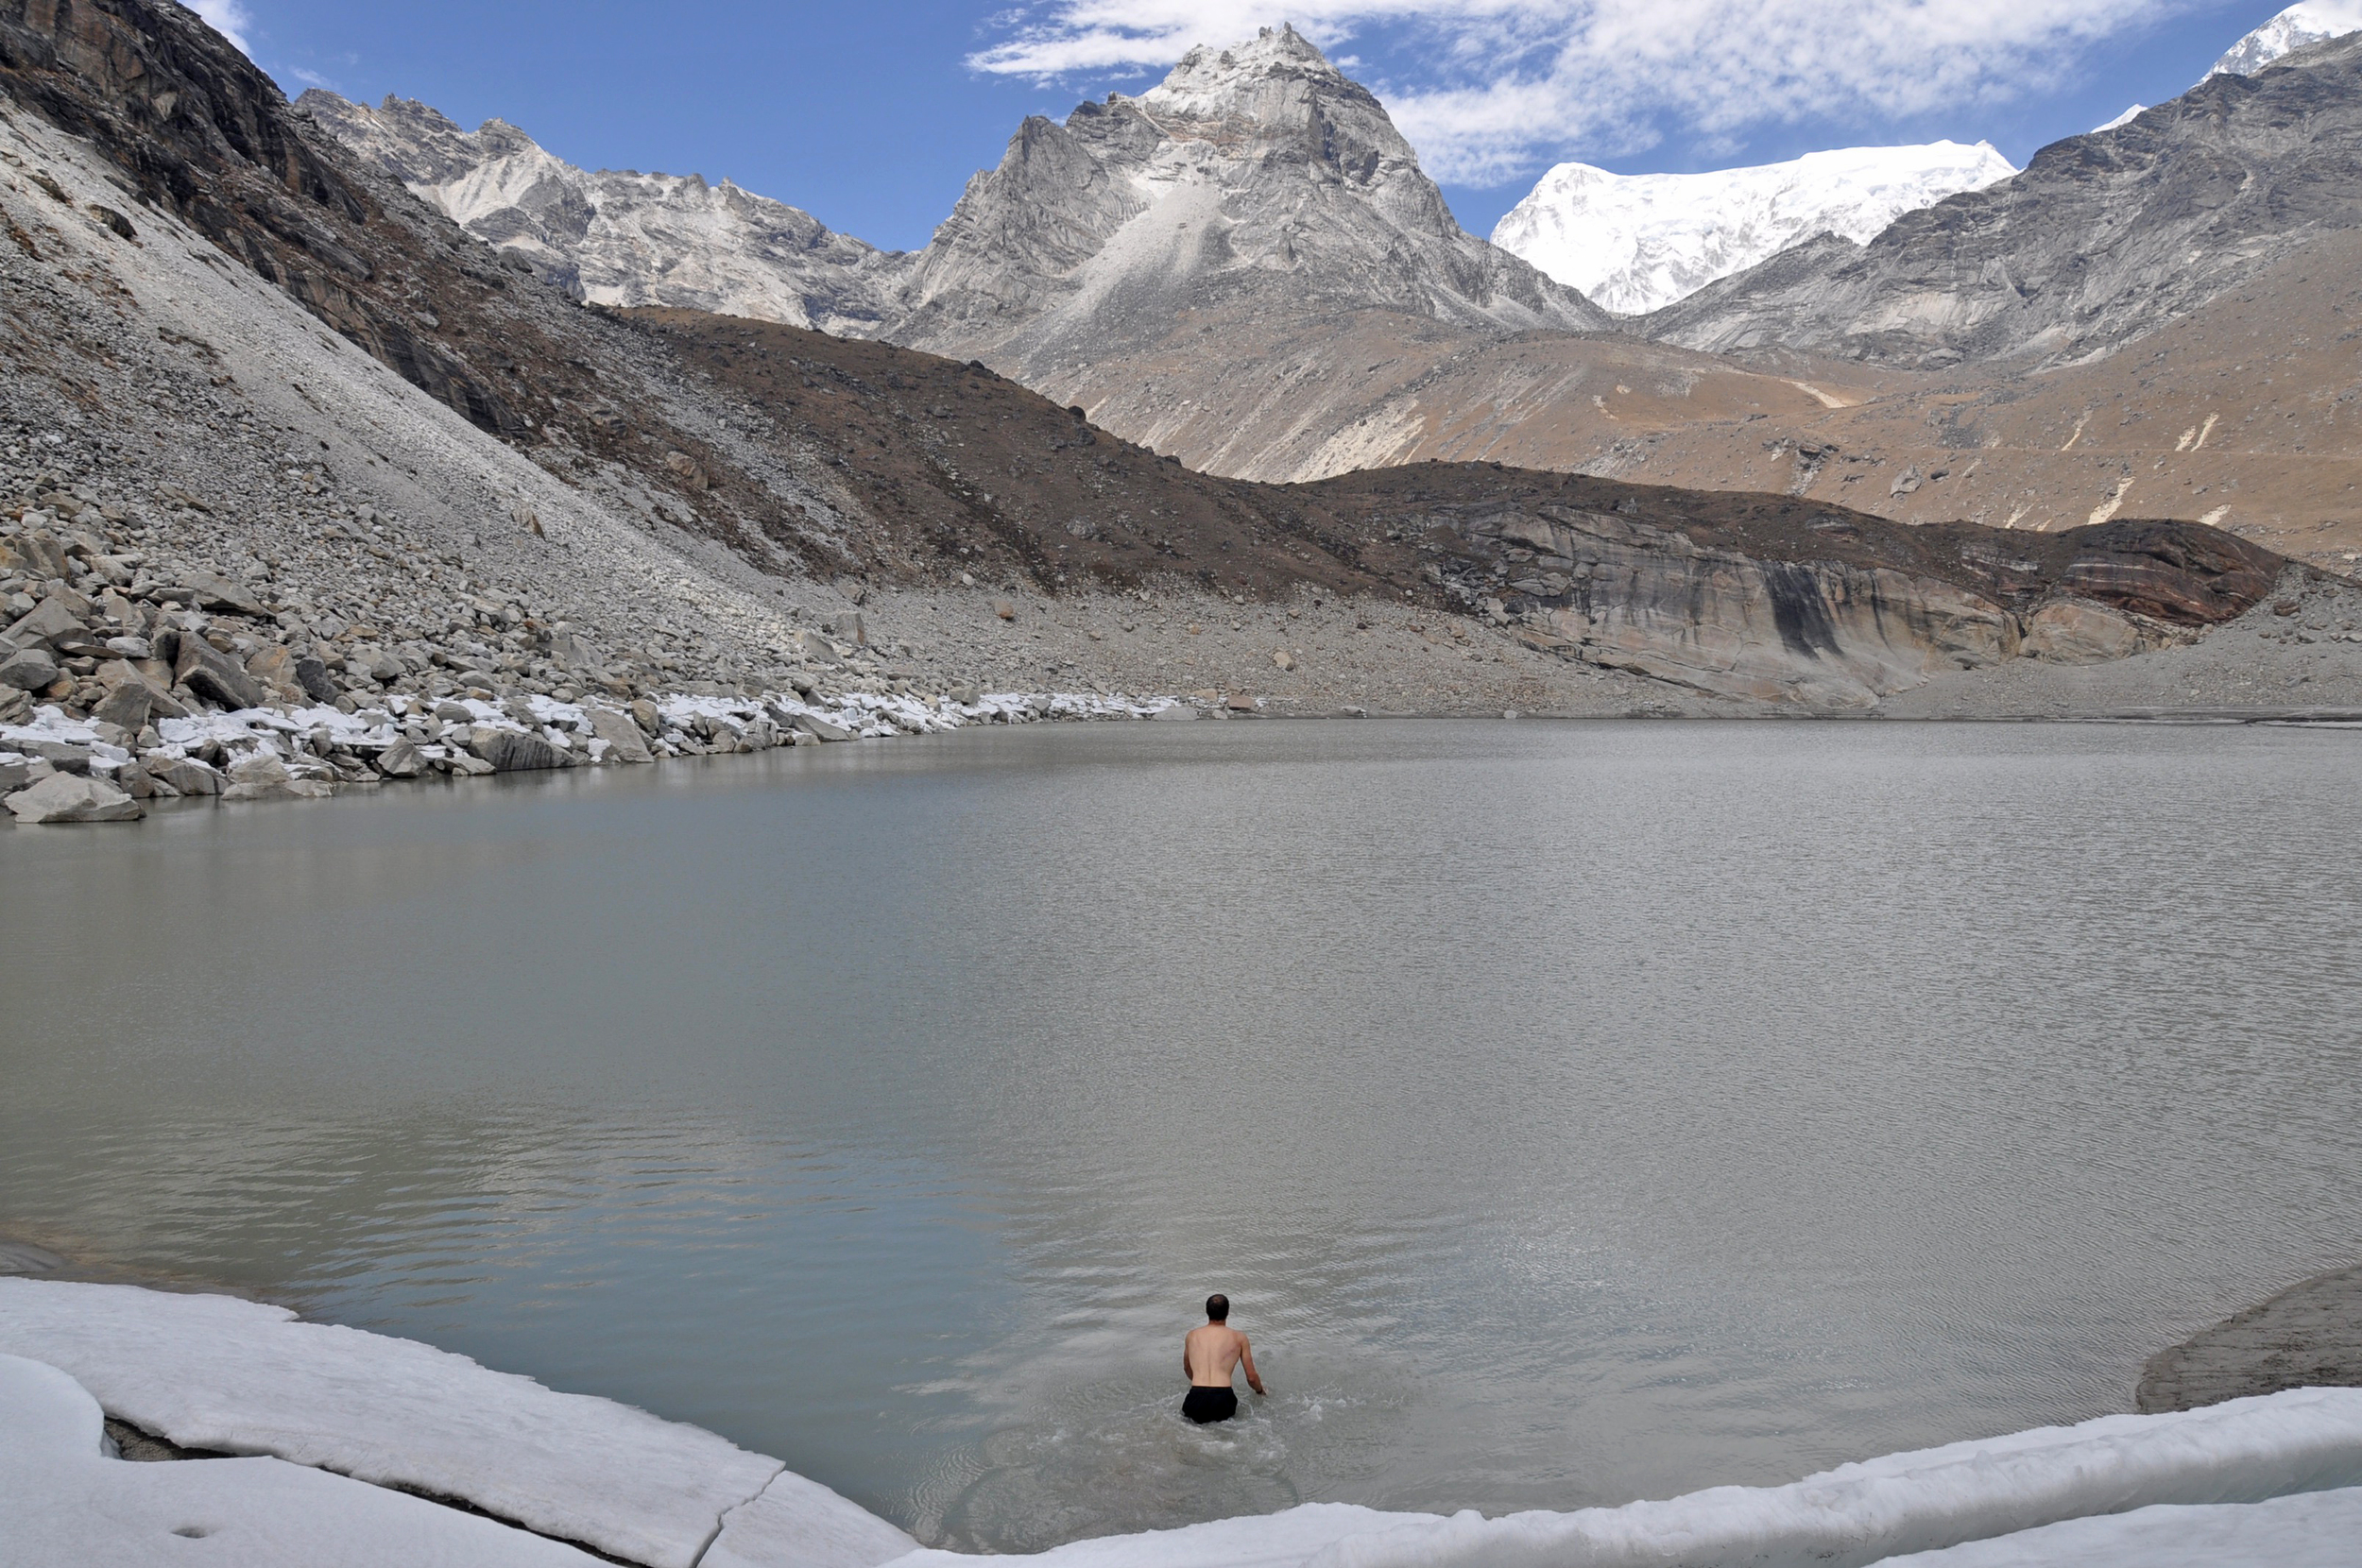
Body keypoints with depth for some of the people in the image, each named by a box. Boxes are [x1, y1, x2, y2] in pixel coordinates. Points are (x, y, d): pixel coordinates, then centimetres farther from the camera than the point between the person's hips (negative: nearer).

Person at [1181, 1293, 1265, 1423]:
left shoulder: (1192, 1335, 18)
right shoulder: (1239, 1338, 11)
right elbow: (1251, 1378, 16)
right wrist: (1260, 1391, 39)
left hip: (1196, 1400, 0)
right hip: (1223, 1401, 0)